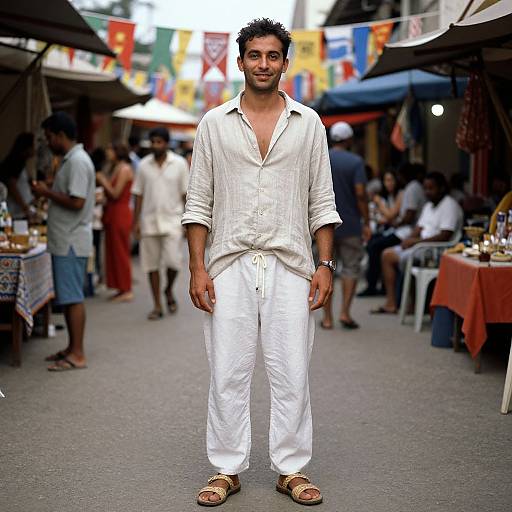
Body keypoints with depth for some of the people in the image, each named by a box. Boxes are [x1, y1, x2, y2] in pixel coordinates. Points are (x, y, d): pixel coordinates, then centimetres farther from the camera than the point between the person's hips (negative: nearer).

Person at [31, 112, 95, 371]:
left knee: (72, 298, -6)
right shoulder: (70, 160, 16)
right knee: (67, 298, 14)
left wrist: (47, 192, -13)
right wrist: (47, 192, 9)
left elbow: (76, 202, -23)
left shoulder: (78, 161, -16)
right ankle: (72, 348, 21)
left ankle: (77, 355, -2)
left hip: (72, 242, -10)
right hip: (65, 240, 10)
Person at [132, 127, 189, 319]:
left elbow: (186, 194, 2)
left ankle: (169, 290, 19)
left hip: (172, 220, -2)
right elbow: (139, 194, 8)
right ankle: (157, 305, 13)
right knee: (152, 264, 4)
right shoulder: (144, 165, 5)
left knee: (173, 261, -12)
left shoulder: (179, 163, 1)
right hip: (149, 220, 2)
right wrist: (136, 221, 3)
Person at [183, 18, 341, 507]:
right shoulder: (215, 123, 7)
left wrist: (325, 265, -1)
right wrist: (197, 267, -4)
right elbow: (198, 202, 5)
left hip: (290, 265, 0)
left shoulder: (308, 123, 8)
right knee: (227, 374, 3)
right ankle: (227, 469, 14)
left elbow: (322, 203, 8)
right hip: (230, 265, 0)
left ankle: (292, 469, 15)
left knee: (292, 374, 3)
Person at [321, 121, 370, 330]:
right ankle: (345, 312, -1)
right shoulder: (355, 161, -7)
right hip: (350, 224, -3)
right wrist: (366, 222, -9)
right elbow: (360, 193, -14)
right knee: (351, 266, 8)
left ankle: (327, 317, 9)